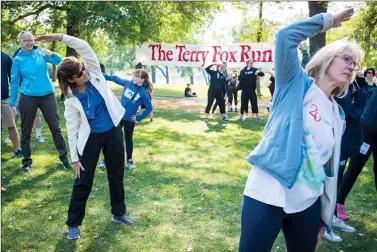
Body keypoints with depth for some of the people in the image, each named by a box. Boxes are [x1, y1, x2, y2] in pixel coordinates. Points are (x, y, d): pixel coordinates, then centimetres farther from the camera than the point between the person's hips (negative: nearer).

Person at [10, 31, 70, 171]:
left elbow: (59, 61, -2)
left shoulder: (41, 52, 2)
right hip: (28, 98, -1)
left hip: (47, 95, 1)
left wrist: (51, 54, -23)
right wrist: (12, 102, 0)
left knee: (56, 128, 4)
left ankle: (63, 157, 16)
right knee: (26, 131, 7)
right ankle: (27, 160, 21)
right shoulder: (18, 59, -1)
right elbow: (14, 81, 2)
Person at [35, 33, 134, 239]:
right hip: (91, 138, -3)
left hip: (113, 132, 3)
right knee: (83, 180, 2)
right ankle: (73, 224, 18)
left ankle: (118, 213, 34)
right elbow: (72, 130, -9)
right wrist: (74, 157, -9)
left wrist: (59, 37, -26)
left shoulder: (94, 74, -7)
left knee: (116, 175, 15)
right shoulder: (71, 100, -13)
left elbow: (85, 48, -17)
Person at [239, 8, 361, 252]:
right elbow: (285, 37, -16)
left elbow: (330, 169, 14)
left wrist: (326, 218, 14)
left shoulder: (337, 116, 11)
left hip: (308, 203, 6)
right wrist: (328, 20, -3)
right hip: (267, 194, -5)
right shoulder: (296, 83, -1)